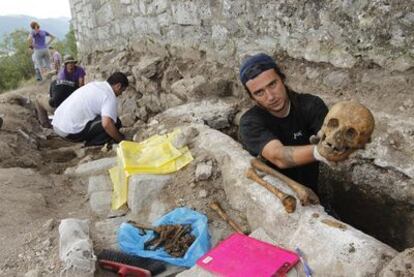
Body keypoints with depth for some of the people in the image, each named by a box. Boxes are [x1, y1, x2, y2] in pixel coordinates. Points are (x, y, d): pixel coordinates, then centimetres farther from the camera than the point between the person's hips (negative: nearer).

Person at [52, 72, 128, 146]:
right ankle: (93, 143, -3)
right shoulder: (110, 96, -10)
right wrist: (120, 140, -8)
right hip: (71, 131, -9)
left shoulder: (94, 84, 15)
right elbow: (107, 124, -25)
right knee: (115, 122, -7)